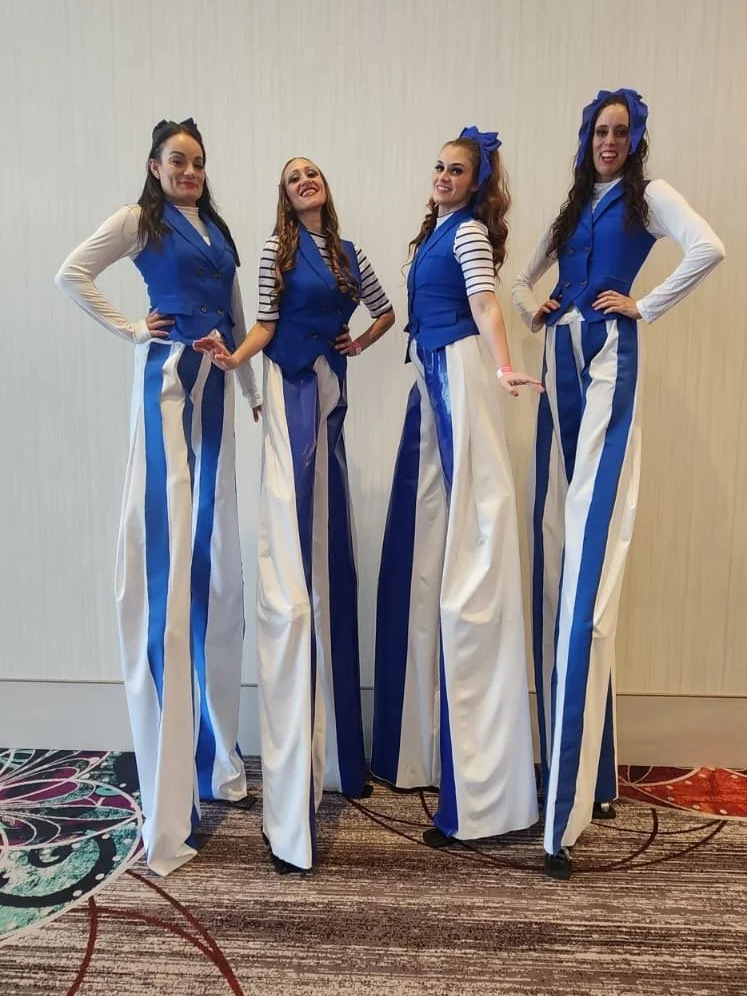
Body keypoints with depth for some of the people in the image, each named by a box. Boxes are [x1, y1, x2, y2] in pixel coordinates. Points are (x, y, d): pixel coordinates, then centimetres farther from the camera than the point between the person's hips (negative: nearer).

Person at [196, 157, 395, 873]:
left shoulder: (347, 253, 19)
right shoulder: (278, 247, 5)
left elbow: (386, 310, 30)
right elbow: (267, 322, -3)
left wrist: (359, 344, 13)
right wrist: (235, 356, -22)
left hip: (331, 391, 6)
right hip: (291, 391, -6)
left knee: (331, 561, 8)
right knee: (292, 583, -14)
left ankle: (333, 753, 23)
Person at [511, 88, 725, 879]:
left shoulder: (647, 197, 6)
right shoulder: (573, 207, 23)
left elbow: (708, 249, -11)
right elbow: (522, 277, 29)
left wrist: (644, 307, -7)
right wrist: (529, 306, 9)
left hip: (608, 362, -7)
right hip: (561, 363, 7)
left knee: (589, 556, -16)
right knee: (554, 554, 4)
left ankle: (568, 808, -14)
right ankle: (574, 767, 17)